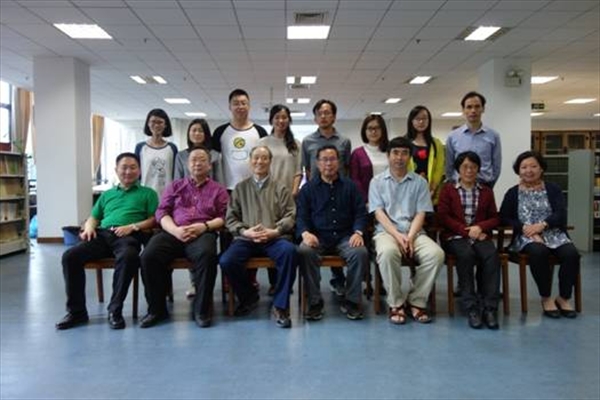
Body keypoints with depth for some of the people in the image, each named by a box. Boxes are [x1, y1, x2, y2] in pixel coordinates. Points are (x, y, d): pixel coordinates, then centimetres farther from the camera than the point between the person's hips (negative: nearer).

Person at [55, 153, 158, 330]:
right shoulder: (107, 194, 31)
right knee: (70, 256, -21)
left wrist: (132, 226, -11)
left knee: (128, 257, -39)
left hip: (129, 235, -4)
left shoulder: (148, 193, 18)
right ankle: (76, 311, -12)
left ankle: (115, 310, -25)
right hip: (102, 234, 4)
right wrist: (89, 227, 4)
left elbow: (154, 220, 5)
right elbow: (93, 217, 28)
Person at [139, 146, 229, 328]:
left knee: (207, 254, -37)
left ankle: (201, 308, -22)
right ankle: (157, 308, -11)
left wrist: (204, 226, -13)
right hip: (173, 233, 2)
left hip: (202, 234, -2)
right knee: (148, 256, -28)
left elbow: (224, 217, 7)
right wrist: (176, 230, -8)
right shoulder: (175, 186, 24)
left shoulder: (218, 190, 20)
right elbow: (162, 212, 12)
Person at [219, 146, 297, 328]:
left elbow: (290, 216, 6)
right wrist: (245, 231, -8)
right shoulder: (240, 188, 19)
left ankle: (280, 305, -20)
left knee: (289, 251, -35)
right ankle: (249, 296, 4)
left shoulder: (280, 188, 16)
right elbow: (231, 218, 12)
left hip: (274, 238, -1)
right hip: (246, 238, 2)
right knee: (226, 261, -27)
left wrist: (275, 231, -12)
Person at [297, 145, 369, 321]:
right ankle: (314, 301, -20)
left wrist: (358, 232, -11)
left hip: (344, 237, 1)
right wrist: (305, 233, -17)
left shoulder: (350, 186, 14)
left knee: (361, 252, -30)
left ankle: (351, 300, -13)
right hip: (317, 236, 0)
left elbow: (360, 213, 9)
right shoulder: (308, 188, 13)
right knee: (304, 251, -33)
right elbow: (301, 215, 5)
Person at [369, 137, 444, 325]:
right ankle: (396, 303, -17)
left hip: (414, 232, 2)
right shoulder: (377, 181, 10)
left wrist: (410, 237, -13)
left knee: (436, 254, -28)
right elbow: (379, 214, 0)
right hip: (387, 231, -2)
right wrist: (398, 235, -16)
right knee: (388, 252, -37)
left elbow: (420, 214, 5)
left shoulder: (420, 182, 14)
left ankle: (416, 301, -11)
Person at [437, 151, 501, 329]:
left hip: (480, 235, 2)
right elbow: (443, 216, 3)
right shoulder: (448, 189, 15)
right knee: (466, 254, -35)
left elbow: (495, 218, 13)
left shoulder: (486, 191, 21)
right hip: (455, 236, -2)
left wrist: (480, 227, -9)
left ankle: (490, 308, -28)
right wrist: (466, 231, -9)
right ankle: (471, 307, -30)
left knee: (492, 255, -30)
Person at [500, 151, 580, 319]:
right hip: (526, 237, -2)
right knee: (538, 252, -35)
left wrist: (542, 225, -20)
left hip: (553, 234, 2)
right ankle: (546, 298, -17)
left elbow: (561, 214, -1)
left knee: (571, 254, -28)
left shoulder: (553, 189, 12)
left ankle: (564, 298, -9)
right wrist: (524, 228, -16)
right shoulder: (513, 193, 10)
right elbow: (504, 217, 2)